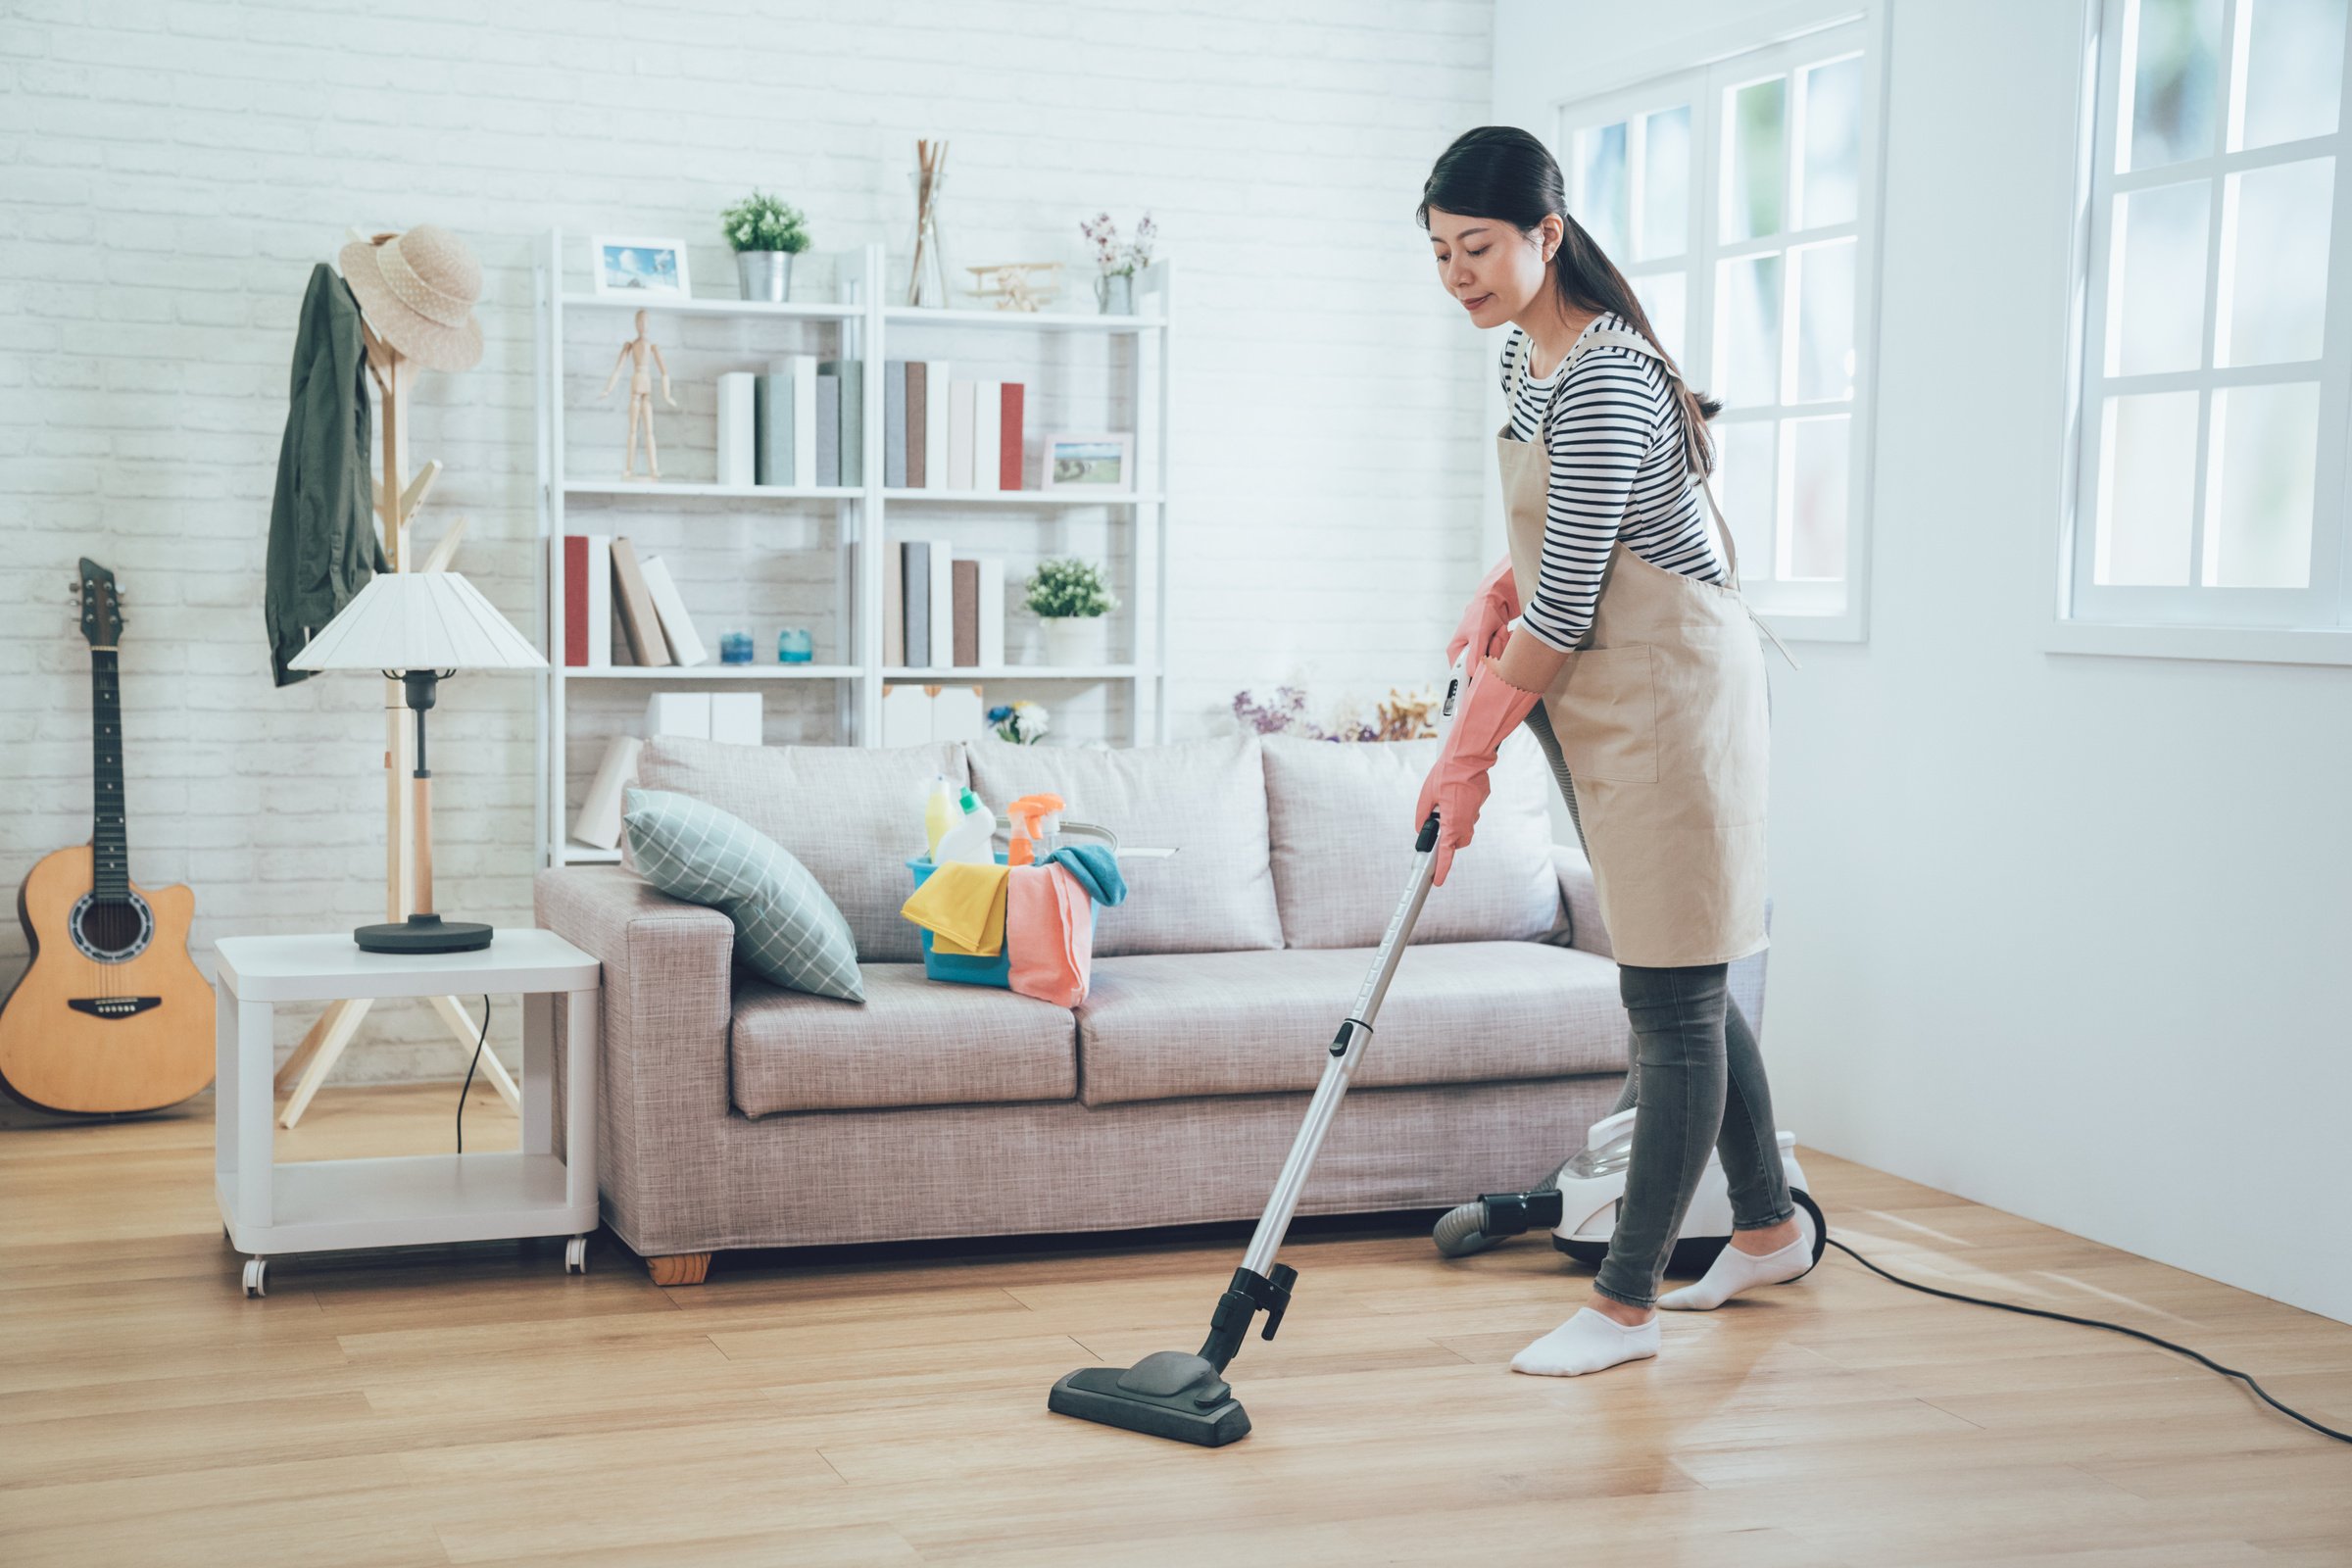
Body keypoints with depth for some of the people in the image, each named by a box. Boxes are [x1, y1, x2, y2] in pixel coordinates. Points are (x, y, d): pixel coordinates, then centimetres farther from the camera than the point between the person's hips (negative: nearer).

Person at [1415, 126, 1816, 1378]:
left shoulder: (1604, 378, -21)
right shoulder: (1526, 352, 9)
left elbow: (1566, 606, -21)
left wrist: (1467, 752, -14)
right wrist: (1499, 592, 5)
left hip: (1669, 695, -10)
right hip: (1608, 699, 10)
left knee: (1672, 1001, -3)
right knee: (1680, 986, 17)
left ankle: (1625, 1304, 2)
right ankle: (1769, 1226, 33)